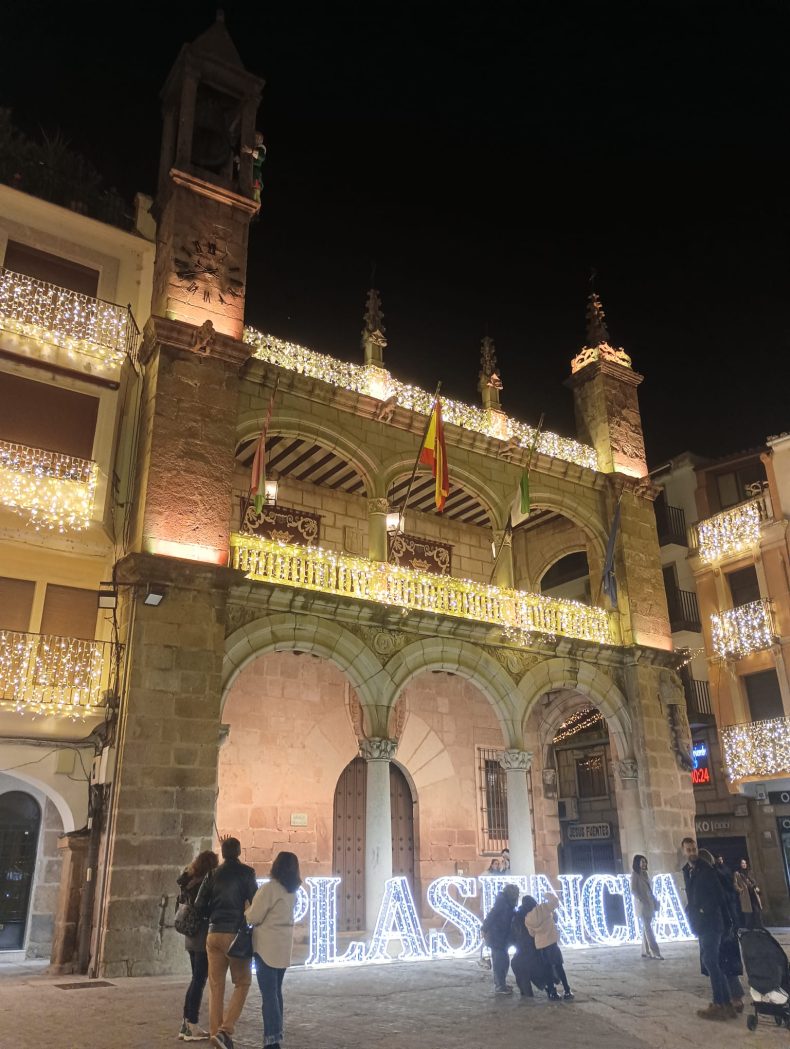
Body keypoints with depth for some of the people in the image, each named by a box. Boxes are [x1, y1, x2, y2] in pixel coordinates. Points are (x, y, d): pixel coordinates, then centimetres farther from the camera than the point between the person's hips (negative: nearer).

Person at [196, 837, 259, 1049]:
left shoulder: (214, 875, 6)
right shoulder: (246, 872, -6)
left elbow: (199, 904, 6)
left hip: (214, 934, 4)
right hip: (236, 934, -4)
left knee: (216, 986, 11)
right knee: (242, 983, 6)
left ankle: (216, 1032, 13)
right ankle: (225, 1030, -8)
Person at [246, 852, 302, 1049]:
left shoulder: (269, 888, -16)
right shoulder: (291, 891, 8)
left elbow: (254, 918, -13)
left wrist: (246, 908, 7)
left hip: (267, 947, -8)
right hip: (283, 946, 8)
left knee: (268, 994, -5)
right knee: (276, 991, 18)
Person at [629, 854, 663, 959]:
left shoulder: (644, 874, 16)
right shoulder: (634, 874, -6)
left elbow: (649, 890, 18)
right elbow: (633, 891, -12)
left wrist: (654, 902, 8)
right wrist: (642, 900, -19)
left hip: (649, 905, 8)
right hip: (642, 905, -8)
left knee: (646, 928, 9)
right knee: (648, 928, -10)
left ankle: (646, 952, 13)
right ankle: (655, 952, -13)